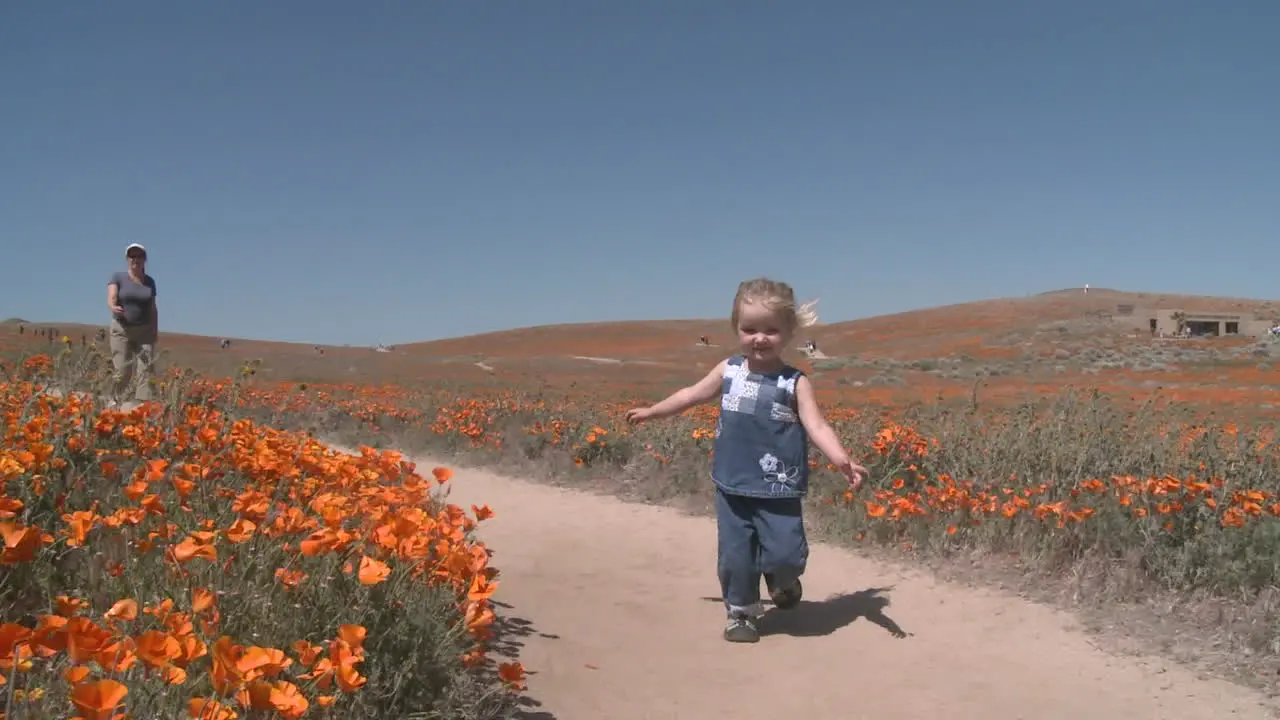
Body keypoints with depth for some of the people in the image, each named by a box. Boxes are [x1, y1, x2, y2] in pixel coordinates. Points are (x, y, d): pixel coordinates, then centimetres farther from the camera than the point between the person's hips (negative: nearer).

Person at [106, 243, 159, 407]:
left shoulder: (150, 281, 8)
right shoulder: (117, 277, -1)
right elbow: (111, 298, -16)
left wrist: (155, 331, 6)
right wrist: (113, 307, -38)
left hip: (144, 331, 2)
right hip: (122, 330, -2)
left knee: (145, 368, -10)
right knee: (122, 370, -7)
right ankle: (116, 402, 13)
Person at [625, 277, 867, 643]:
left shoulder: (795, 382, -7)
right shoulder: (729, 370, 2)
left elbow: (817, 426, -14)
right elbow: (691, 395, 17)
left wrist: (842, 460, -31)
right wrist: (651, 411, 26)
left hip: (778, 490, -3)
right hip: (733, 487, 3)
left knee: (785, 555, -7)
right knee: (734, 557, 5)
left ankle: (783, 582, 29)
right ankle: (741, 613, 26)